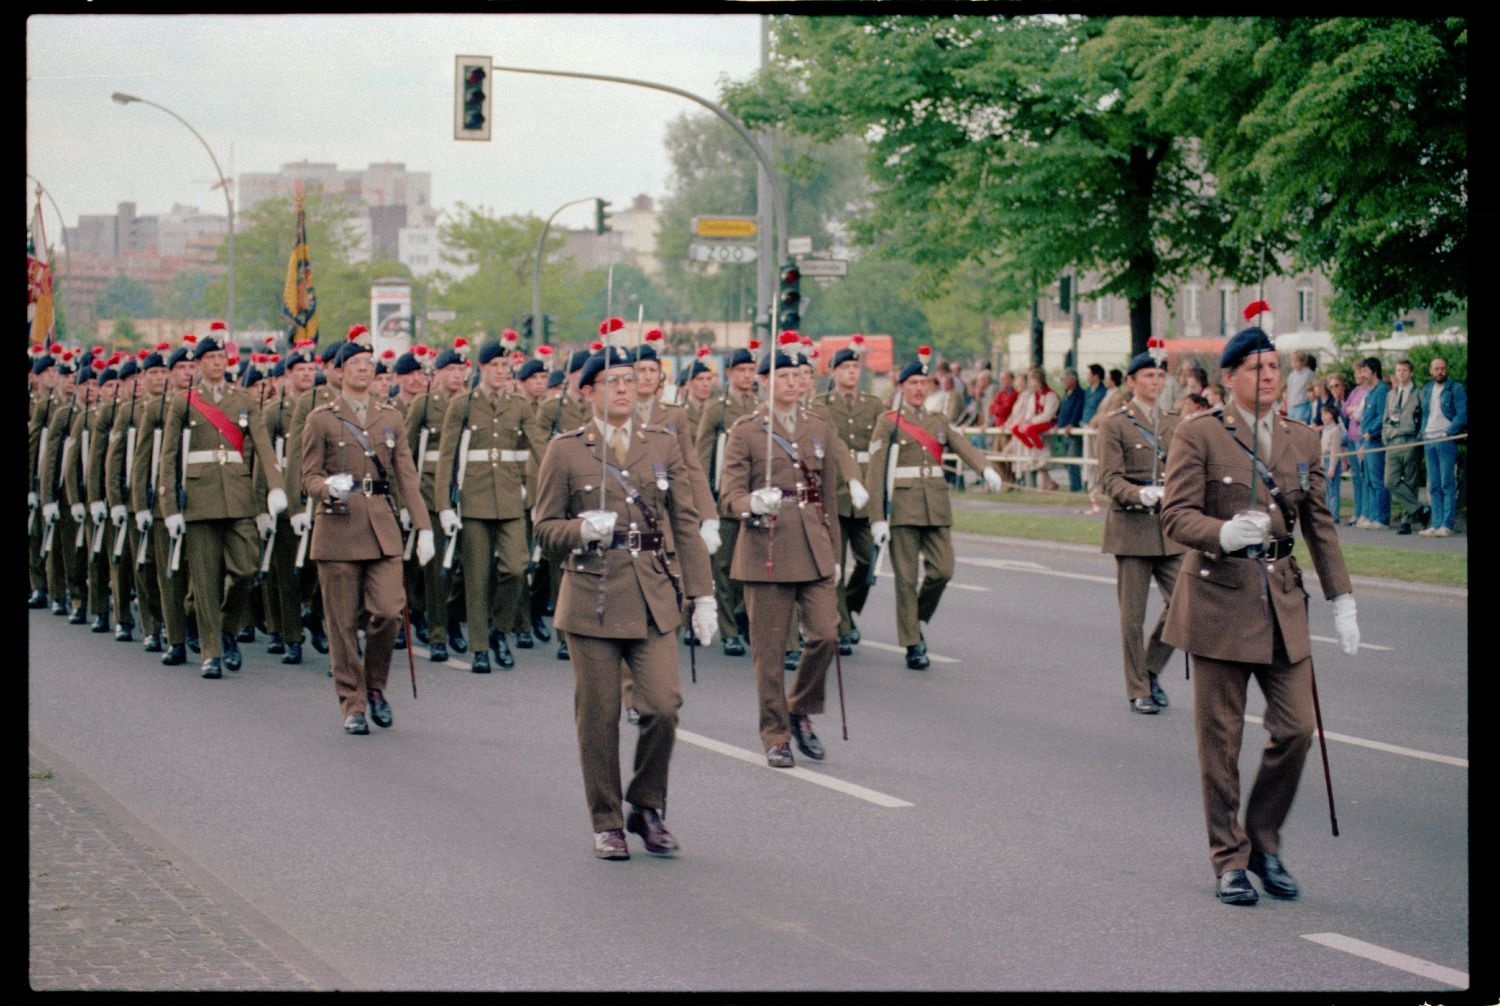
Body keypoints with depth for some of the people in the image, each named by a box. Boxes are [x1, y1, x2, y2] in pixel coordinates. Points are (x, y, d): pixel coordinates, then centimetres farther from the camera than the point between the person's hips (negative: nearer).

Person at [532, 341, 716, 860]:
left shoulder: (663, 445, 9)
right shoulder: (565, 451, 3)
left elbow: (686, 524, 9)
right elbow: (545, 525, 5)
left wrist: (702, 595, 3)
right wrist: (583, 530, -17)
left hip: (653, 598, 2)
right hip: (592, 598, -2)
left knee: (663, 704, -9)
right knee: (598, 716, 2)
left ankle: (647, 807, 13)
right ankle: (607, 823, 16)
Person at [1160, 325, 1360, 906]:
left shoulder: (1302, 441, 10)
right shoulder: (1198, 435, -5)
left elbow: (1320, 526, 15)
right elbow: (1176, 515, -11)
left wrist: (1342, 602, 12)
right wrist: (1226, 534, -30)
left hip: (1281, 601, 4)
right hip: (1219, 599, -4)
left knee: (1296, 728, -1)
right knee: (1220, 738, 1)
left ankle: (1264, 843, 19)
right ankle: (1229, 861, 12)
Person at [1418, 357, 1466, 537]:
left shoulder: (1455, 389, -2)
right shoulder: (1426, 390, 16)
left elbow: (1463, 415, -9)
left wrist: (1448, 433, -16)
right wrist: (1423, 432, 9)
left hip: (1446, 441, -6)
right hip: (1429, 441, 6)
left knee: (1447, 485, -7)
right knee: (1433, 486, 6)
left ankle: (1447, 525, -8)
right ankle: (1436, 524, 9)